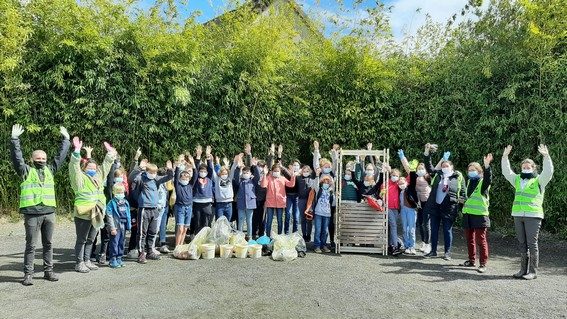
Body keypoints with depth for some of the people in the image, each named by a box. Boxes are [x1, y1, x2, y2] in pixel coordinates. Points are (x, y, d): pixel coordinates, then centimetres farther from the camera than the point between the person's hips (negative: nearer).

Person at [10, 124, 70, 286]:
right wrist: (15, 139, -15)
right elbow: (17, 157, -8)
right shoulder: (26, 171, 4)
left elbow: (61, 156, 20)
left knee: (48, 244, 11)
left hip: (49, 213, 4)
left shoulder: (50, 170, 15)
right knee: (31, 245, 0)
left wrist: (66, 140, 23)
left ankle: (48, 271, 20)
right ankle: (28, 274, 8)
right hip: (32, 214, -4)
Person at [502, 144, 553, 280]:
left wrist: (546, 157, -21)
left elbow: (548, 172, -13)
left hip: (533, 216, -5)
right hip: (518, 215, 5)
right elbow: (506, 171, 16)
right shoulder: (518, 179, 17)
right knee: (522, 243, 9)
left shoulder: (539, 180, 3)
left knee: (532, 243, -4)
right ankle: (524, 269, 17)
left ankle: (533, 271, 3)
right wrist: (505, 157, 6)